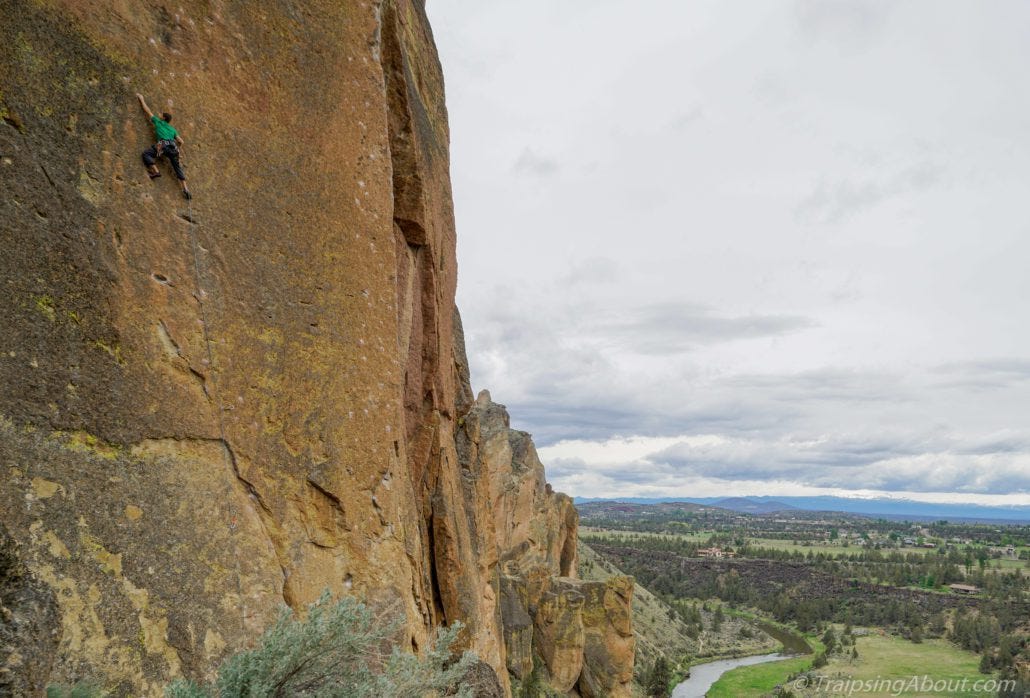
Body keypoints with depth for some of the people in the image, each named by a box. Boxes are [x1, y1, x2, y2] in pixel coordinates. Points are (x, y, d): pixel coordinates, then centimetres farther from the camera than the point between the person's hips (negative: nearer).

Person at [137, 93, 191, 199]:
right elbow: (181, 141, 26)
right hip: (173, 147, 5)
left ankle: (156, 171, -17)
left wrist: (141, 99, 42)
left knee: (146, 154, 2)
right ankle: (185, 189, -6)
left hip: (163, 145, -5)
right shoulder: (172, 129, 31)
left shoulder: (158, 122, 22)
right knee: (178, 168, 7)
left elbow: (147, 110, 29)